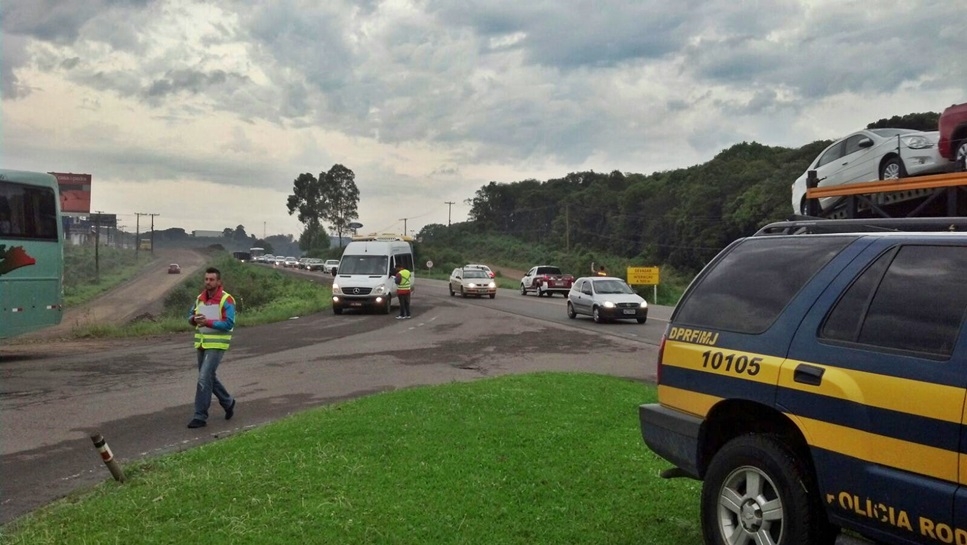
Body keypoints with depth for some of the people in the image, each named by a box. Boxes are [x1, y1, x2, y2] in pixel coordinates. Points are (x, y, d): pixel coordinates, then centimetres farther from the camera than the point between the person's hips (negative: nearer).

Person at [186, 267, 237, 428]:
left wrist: (207, 322, -26)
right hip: (201, 344, 7)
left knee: (204, 378, -11)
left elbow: (229, 324, -19)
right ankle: (228, 402, 39)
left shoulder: (226, 300, -13)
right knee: (209, 377, 18)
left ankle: (200, 416, -3)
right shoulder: (200, 298, 7)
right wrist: (194, 319, -9)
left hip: (216, 345, -7)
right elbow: (190, 315, 15)